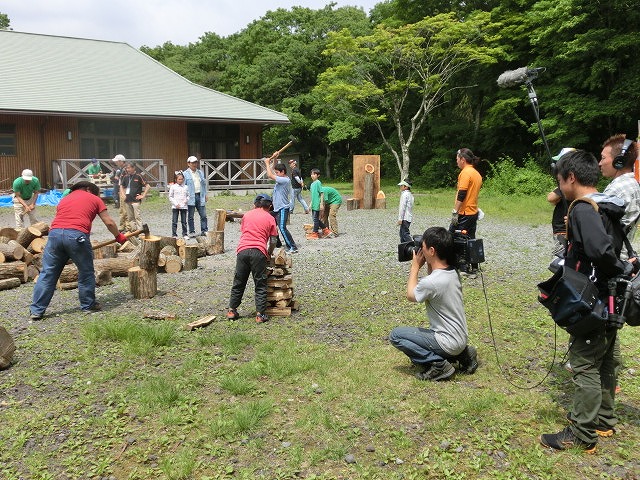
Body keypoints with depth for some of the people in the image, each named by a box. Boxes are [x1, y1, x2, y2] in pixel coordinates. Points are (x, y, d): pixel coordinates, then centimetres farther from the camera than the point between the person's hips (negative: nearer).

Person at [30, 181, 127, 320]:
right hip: (77, 235, -4)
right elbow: (109, 222, 15)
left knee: (48, 273, 10)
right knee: (86, 272, 13)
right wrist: (118, 236, 30)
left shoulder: (64, 199, 31)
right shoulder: (94, 199, 18)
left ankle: (37, 310, 12)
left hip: (55, 233, 4)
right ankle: (88, 305, 23)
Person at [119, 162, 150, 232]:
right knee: (130, 217, 11)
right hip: (127, 200, 6)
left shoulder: (138, 176, -6)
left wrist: (143, 196, -9)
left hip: (135, 200, -6)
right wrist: (123, 194, 14)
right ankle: (133, 230, 19)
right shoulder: (125, 177, 11)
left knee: (137, 216, -9)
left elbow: (148, 186, -7)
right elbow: (121, 186, 28)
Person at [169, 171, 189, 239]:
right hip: (175, 207, -2)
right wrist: (176, 204, -10)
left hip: (184, 207, 2)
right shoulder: (173, 187, -1)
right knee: (174, 222, 1)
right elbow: (170, 197, 0)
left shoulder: (185, 187, 7)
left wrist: (187, 200, -6)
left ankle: (185, 234, 16)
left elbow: (188, 195, 16)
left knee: (184, 222, 8)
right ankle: (174, 235, 7)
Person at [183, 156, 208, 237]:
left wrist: (205, 194, 14)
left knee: (203, 215, 2)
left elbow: (204, 184, 20)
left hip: (200, 196, 4)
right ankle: (192, 232, 12)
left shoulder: (200, 172, 15)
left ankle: (204, 230, 10)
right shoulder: (185, 174, 0)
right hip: (191, 197, -4)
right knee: (191, 216, 3)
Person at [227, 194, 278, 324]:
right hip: (259, 252, -3)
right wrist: (269, 254, 25)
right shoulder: (270, 218, 9)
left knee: (238, 283, 14)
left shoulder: (246, 215, 17)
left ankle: (232, 311, 20)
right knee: (260, 285, 6)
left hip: (242, 250, 3)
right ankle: (260, 314, 5)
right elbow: (273, 241, 7)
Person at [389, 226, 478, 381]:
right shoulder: (453, 272, -1)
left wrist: (415, 266, 1)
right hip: (461, 338, 8)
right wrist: (428, 264, 5)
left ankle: (438, 364, -7)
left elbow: (410, 296, -5)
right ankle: (461, 354, 15)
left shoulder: (431, 282, -26)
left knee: (395, 335, -3)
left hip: (449, 342, -8)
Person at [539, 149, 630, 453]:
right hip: (610, 303, 9)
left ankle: (582, 435, 10)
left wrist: (620, 269, -17)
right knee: (604, 362, 19)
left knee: (585, 365, 0)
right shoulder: (608, 208, 9)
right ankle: (604, 421, 34)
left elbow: (601, 250, -32)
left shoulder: (583, 209, -19)